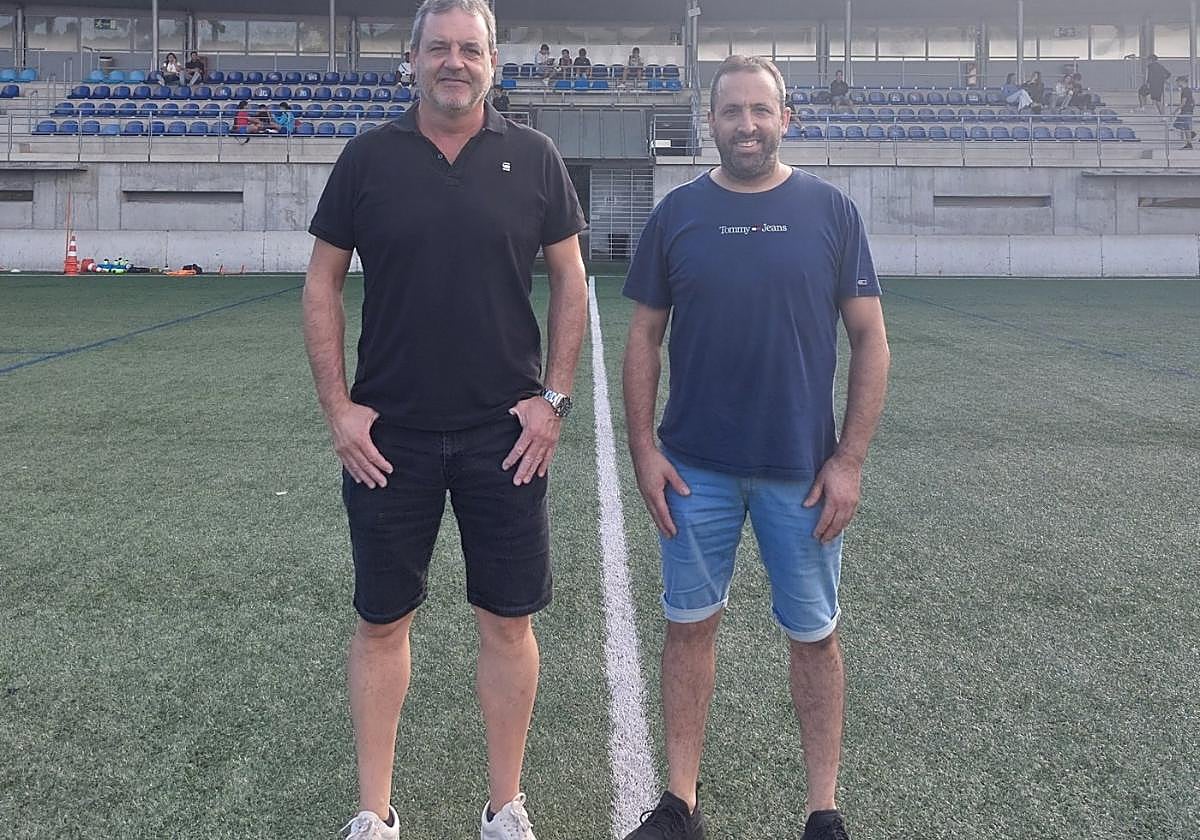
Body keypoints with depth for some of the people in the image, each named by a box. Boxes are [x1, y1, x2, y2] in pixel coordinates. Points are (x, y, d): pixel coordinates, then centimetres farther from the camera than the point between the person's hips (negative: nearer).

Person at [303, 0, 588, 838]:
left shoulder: (533, 157, 1)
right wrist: (337, 406, -3)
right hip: (388, 435, 1)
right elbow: (323, 283, 5)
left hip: (506, 433, 0)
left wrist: (553, 398, -3)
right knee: (382, 621, 9)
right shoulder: (369, 157, 1)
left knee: (508, 621, 7)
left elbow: (570, 280, 5)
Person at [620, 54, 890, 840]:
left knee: (814, 635, 9)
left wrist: (849, 460, -7)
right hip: (695, 469, 1)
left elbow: (870, 340, -1)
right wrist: (643, 449, -2)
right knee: (691, 626, 10)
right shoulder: (677, 213, 2)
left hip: (802, 471, -1)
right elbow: (645, 337, 6)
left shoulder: (831, 209, -2)